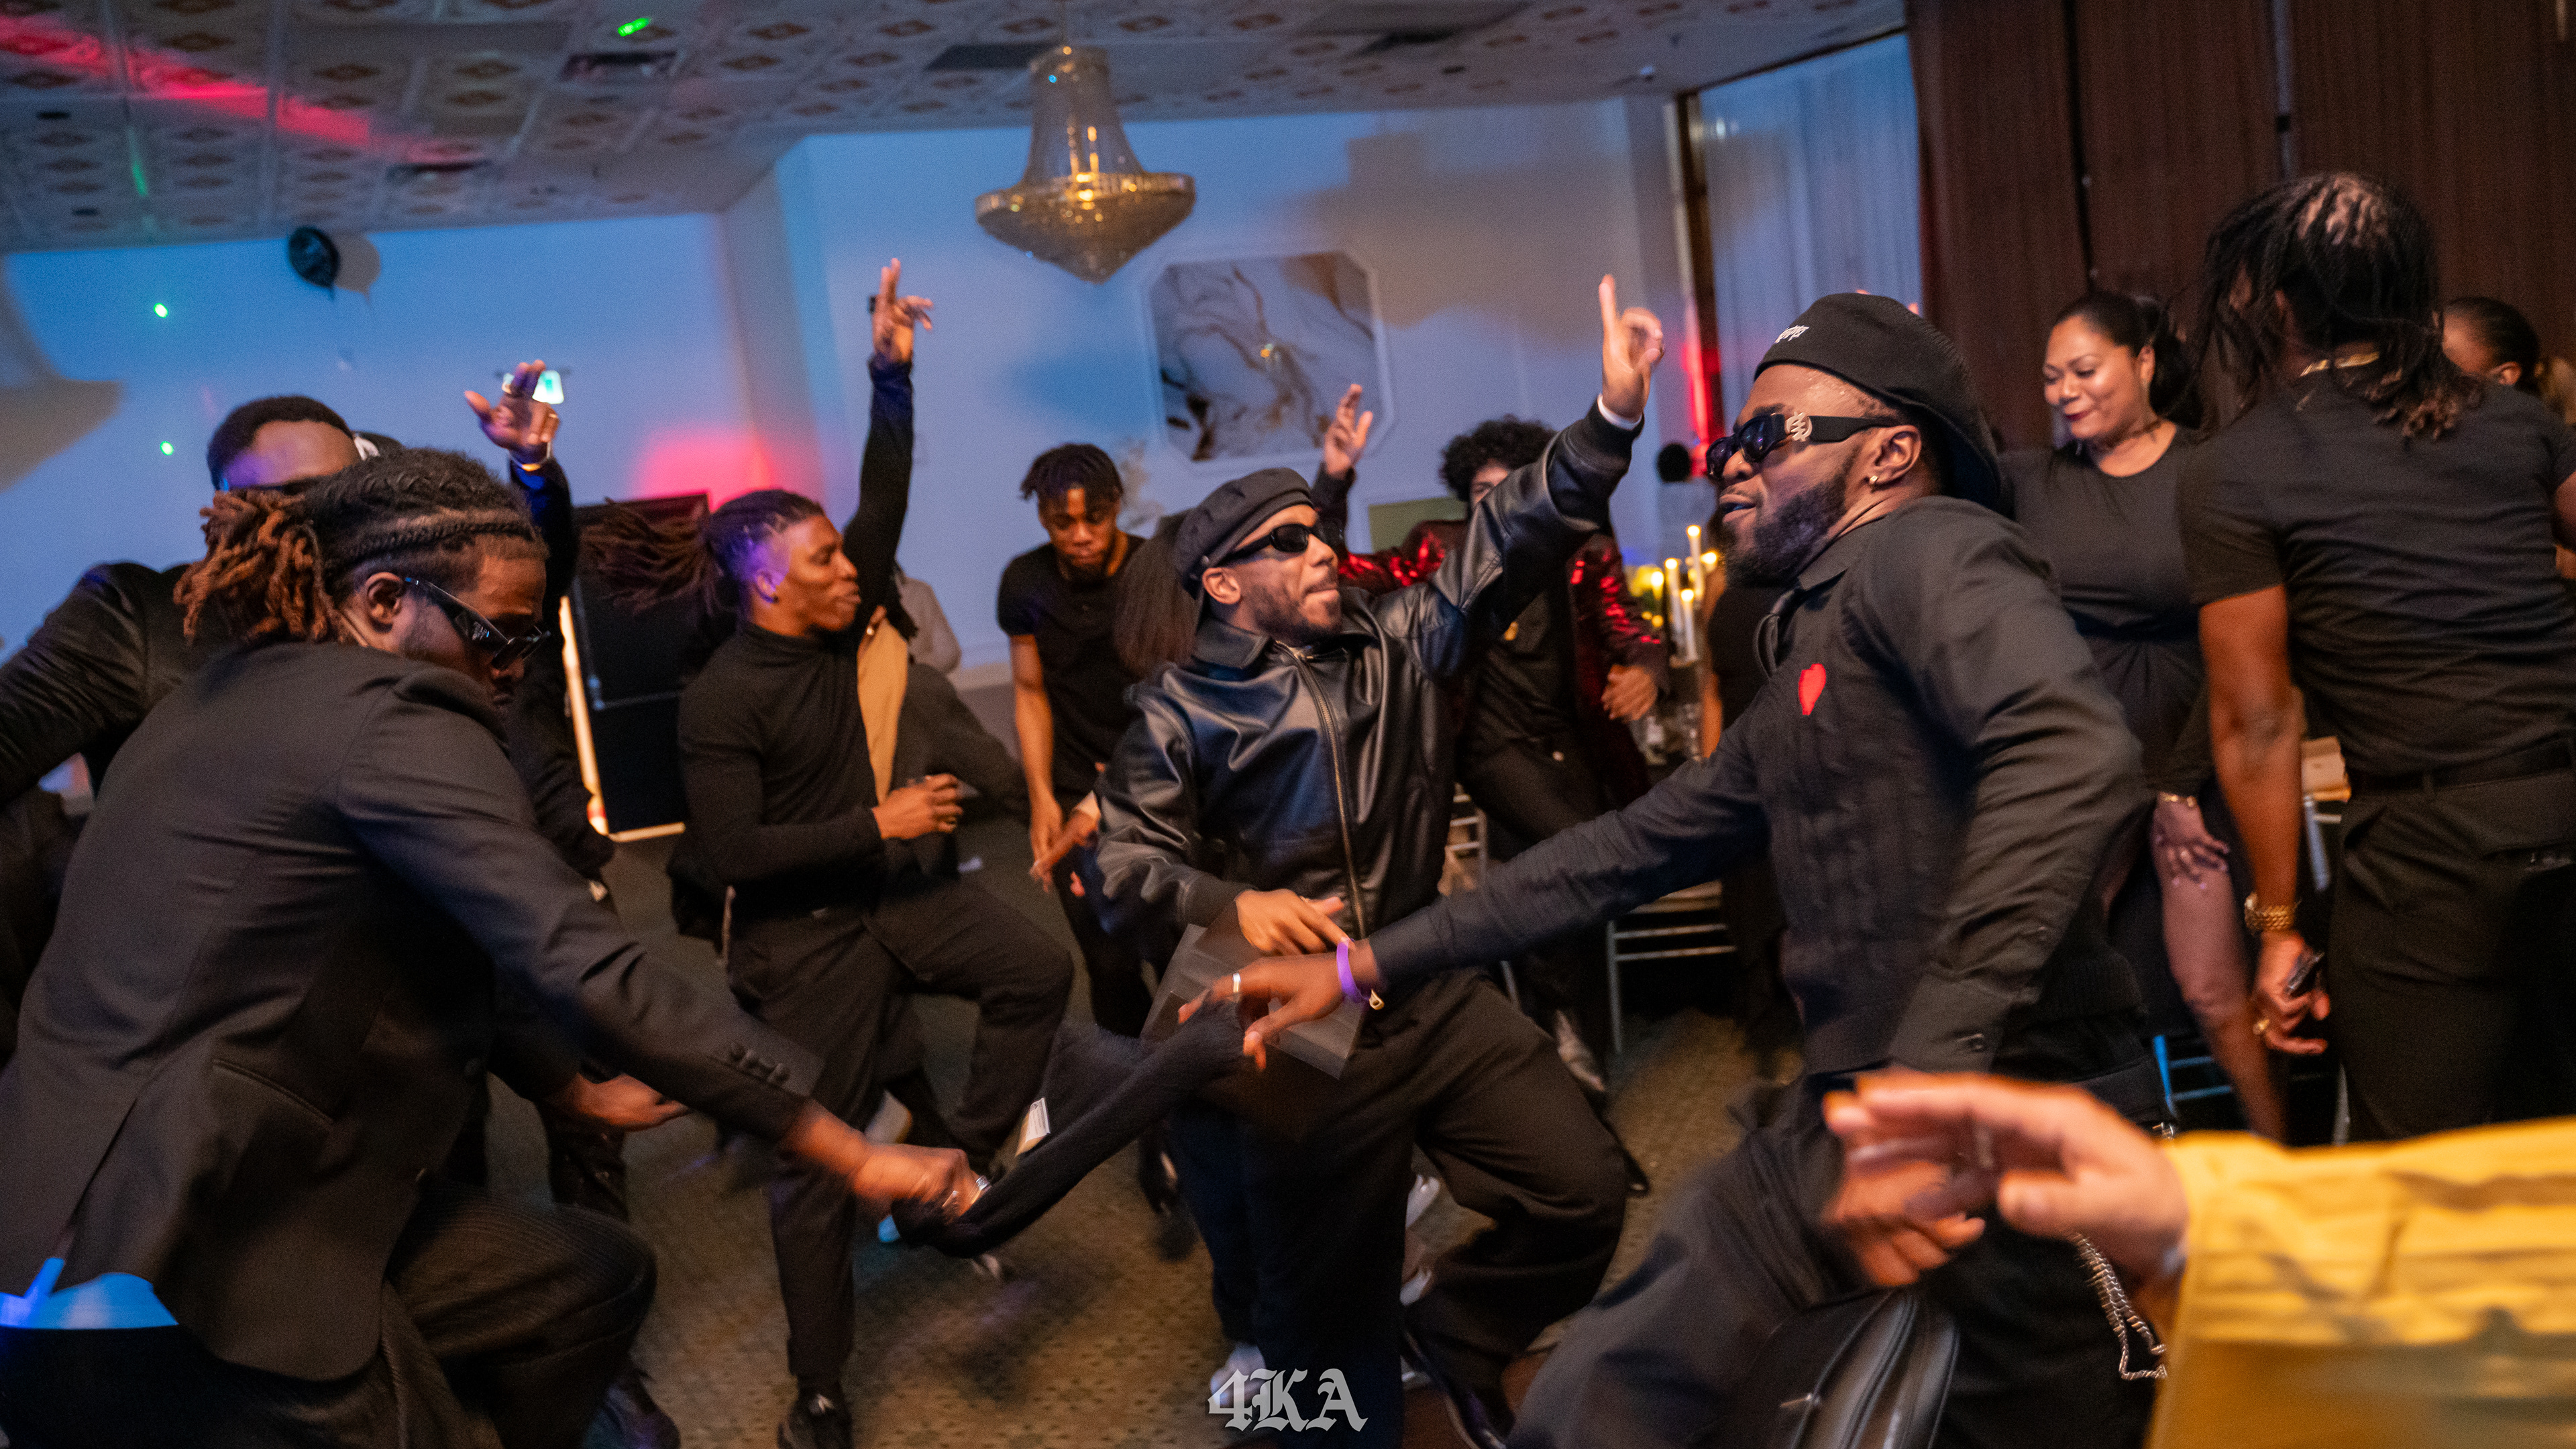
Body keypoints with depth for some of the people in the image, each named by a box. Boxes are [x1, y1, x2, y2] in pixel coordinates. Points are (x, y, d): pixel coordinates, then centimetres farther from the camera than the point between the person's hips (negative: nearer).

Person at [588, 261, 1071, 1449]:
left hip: (885, 887, 7)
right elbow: (730, 851, -23)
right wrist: (877, 825, -22)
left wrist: (893, 375, -11)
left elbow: (885, 501, -2)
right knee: (818, 1158, 1)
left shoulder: (834, 627, 0)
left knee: (1038, 972, -12)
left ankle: (959, 1167, 6)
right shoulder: (721, 700, -19)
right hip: (801, 933, -7)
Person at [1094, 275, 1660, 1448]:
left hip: (1438, 996, 4)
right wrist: (1230, 902, -27)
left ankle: (1453, 1335, 27)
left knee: (1583, 1197, -1)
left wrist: (1611, 417, -16)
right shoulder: (1179, 711, -3)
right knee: (1329, 1309, 7)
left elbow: (1506, 545, -5)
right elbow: (1128, 863, -8)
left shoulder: (1395, 642, 5)